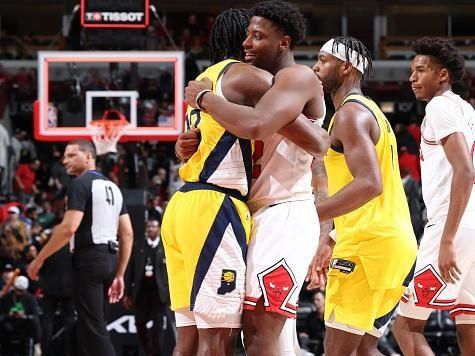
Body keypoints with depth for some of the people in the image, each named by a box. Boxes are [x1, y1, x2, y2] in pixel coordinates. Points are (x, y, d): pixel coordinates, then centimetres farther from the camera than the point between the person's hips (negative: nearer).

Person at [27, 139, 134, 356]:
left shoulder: (80, 184, -8)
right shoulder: (112, 187, 18)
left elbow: (69, 228, -19)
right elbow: (127, 234, 15)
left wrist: (39, 259, -12)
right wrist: (119, 275, 18)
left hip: (89, 258, -9)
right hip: (110, 258, 9)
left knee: (94, 328, -9)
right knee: (86, 327, 15)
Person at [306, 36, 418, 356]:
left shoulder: (351, 113, -9)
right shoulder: (370, 112, 23)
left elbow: (369, 184, -24)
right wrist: (331, 242, 26)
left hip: (368, 244, -10)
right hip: (395, 241, 10)